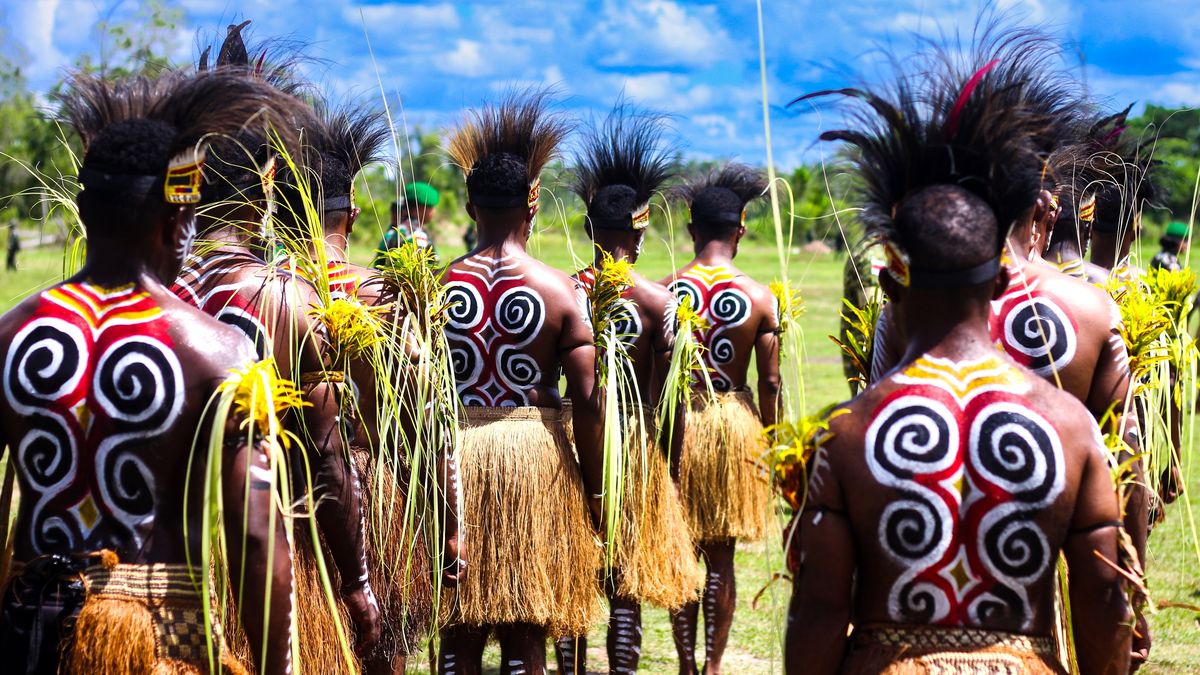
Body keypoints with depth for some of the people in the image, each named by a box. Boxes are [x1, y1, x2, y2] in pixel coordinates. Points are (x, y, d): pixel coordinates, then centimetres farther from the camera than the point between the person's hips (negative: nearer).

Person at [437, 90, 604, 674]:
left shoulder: (436, 287, -2)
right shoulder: (561, 291, -6)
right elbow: (588, 402, -9)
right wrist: (593, 491, 0)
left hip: (453, 451, 2)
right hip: (535, 452, -1)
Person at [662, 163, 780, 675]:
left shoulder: (665, 292, -6)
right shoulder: (760, 299, -5)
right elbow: (770, 382, -4)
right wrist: (769, 438, 8)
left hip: (678, 422, 0)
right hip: (735, 421, 0)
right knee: (721, 557, 8)